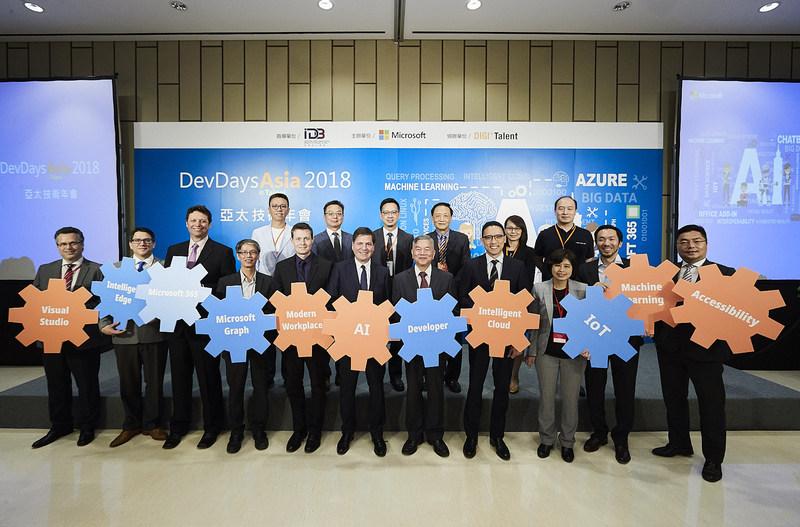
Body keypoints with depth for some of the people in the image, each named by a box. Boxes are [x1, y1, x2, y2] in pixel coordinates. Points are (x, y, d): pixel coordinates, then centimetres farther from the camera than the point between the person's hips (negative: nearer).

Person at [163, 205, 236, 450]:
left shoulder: (223, 252, -2)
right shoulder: (173, 251, 14)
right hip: (178, 323, 5)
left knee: (209, 377, 6)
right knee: (179, 376, 15)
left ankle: (211, 427, 23)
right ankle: (178, 426, 32)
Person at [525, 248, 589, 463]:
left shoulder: (583, 290, -2)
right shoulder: (539, 289, -1)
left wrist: (587, 347, -10)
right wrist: (532, 351, 2)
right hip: (547, 352, 1)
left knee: (570, 398, 10)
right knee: (546, 396, 11)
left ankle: (567, 442, 31)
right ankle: (546, 439, 31)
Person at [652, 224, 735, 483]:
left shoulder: (726, 274, -2)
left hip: (706, 348, -3)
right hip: (670, 348, 3)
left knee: (711, 403, 7)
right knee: (673, 398, 17)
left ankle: (713, 459, 27)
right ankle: (679, 443, 38)